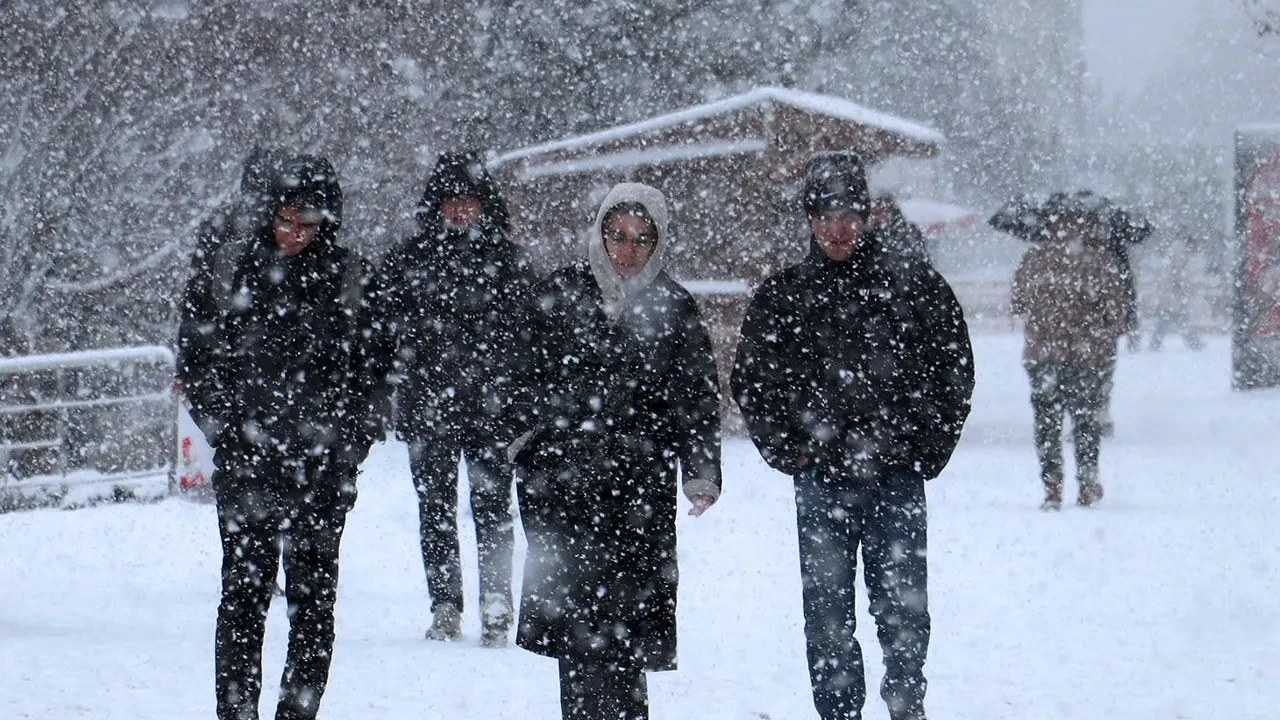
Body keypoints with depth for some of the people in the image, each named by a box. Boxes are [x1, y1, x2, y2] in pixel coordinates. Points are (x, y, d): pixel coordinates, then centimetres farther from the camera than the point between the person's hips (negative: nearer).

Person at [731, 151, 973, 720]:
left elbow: (954, 370, 9)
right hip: (820, 480, 1)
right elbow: (750, 379, 12)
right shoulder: (782, 295, 6)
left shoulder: (914, 285, 3)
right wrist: (785, 448, 2)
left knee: (902, 608, -1)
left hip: (897, 479, -1)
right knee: (827, 615, 3)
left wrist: (928, 447, 2)